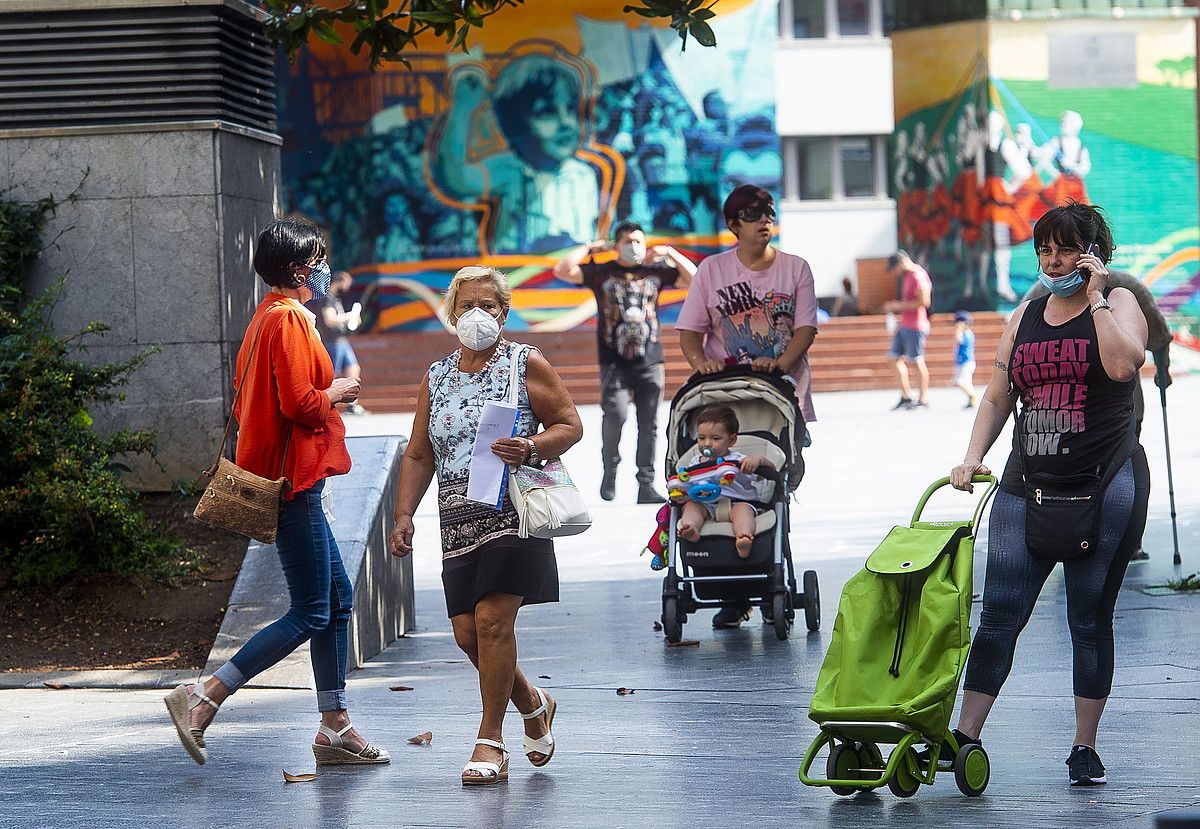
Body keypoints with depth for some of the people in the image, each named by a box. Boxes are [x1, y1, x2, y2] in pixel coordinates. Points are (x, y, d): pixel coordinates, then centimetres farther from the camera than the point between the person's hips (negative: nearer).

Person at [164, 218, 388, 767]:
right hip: (293, 480, -11)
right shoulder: (288, 318, -14)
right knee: (310, 614, -8)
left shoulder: (269, 316, 17)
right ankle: (202, 699, -10)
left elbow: (245, 403, 20)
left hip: (289, 481, 11)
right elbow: (300, 402, -22)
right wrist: (337, 392, -3)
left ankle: (335, 729, 15)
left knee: (338, 598, 13)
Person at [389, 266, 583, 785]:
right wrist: (404, 516, 5)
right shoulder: (436, 378, 15)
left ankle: (491, 743, -3)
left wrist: (532, 447, -17)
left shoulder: (527, 366, 3)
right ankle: (532, 704, 28)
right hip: (458, 522, 5)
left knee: (493, 620, -13)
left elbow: (570, 425, 3)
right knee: (467, 632, 1)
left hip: (513, 511, -5)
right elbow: (418, 455, 16)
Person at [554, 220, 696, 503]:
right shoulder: (601, 272, 5)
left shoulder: (656, 271, 11)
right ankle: (610, 467, 7)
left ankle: (646, 486, 7)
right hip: (614, 362, -2)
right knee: (615, 414, -18)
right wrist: (590, 247, -1)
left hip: (650, 362, 2)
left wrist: (670, 253, 2)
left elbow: (694, 279, 9)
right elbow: (563, 271, -5)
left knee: (648, 424, 2)